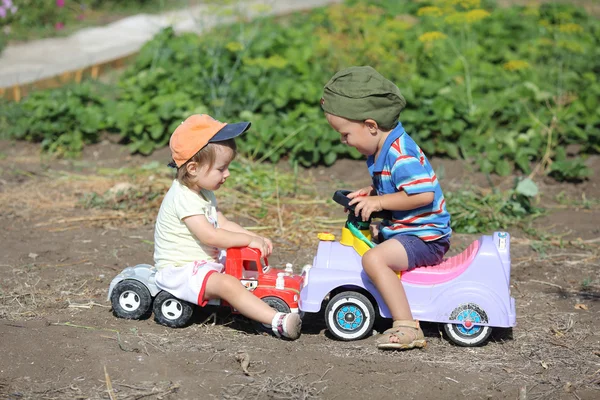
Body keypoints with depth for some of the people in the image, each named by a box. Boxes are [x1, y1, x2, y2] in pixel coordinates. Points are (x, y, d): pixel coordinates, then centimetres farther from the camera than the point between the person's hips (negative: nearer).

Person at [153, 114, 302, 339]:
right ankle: (277, 322, -41)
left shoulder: (203, 193, 13)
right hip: (181, 270, -11)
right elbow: (209, 235, -26)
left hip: (203, 266, 11)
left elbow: (224, 224, 13)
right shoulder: (183, 197, -21)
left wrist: (256, 238, -1)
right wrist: (250, 240, -19)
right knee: (228, 284, -30)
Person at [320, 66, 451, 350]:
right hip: (400, 231, 11)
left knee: (374, 259, -29)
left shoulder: (401, 154, -24)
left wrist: (378, 202, -25)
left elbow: (424, 194, -32)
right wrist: (370, 194, 5)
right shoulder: (384, 149, 8)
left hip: (424, 237, -11)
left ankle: (407, 327, -27)